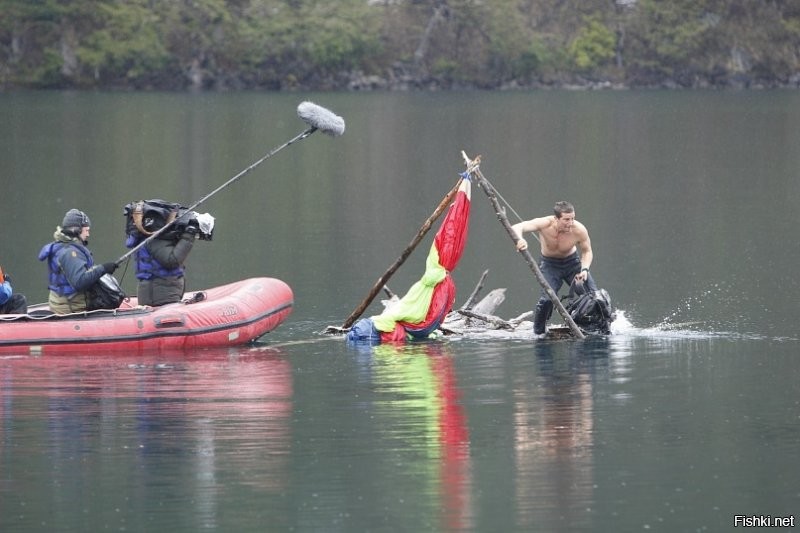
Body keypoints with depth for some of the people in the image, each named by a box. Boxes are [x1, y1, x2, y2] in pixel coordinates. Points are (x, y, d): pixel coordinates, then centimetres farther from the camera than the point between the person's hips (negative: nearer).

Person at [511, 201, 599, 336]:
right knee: (547, 298, -24)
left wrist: (584, 270, -24)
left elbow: (587, 252, -6)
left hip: (572, 262, 2)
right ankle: (538, 333, -1)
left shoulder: (579, 230, -25)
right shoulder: (545, 224, -30)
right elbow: (516, 227, -41)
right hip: (550, 264, -2)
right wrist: (520, 239, -64)